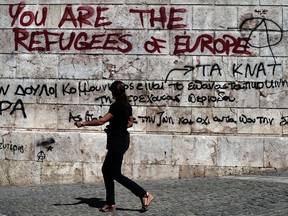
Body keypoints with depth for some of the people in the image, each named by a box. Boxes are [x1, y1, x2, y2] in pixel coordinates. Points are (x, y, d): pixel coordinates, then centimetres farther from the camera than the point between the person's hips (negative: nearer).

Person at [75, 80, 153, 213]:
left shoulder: (116, 106, -18)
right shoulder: (127, 106, 10)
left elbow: (101, 121, -23)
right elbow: (130, 123, 21)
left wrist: (83, 124, -17)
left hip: (117, 142, -9)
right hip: (123, 139, 9)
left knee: (116, 174, -2)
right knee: (106, 170, 13)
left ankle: (144, 194, -3)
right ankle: (110, 203, 14)